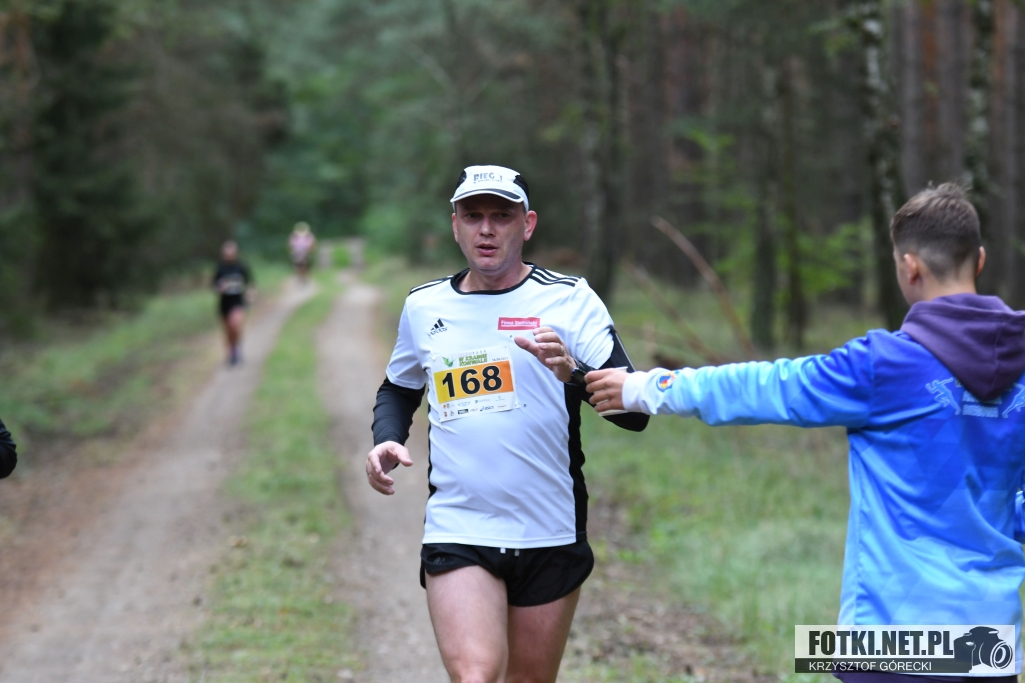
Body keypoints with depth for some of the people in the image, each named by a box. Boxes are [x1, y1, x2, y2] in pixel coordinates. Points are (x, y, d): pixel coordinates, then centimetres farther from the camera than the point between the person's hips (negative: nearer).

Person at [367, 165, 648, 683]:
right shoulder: (423, 307, 7)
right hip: (456, 532, 0)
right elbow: (398, 389, 26)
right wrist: (387, 441, 5)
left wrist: (573, 372, -28)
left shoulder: (569, 299, -2)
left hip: (551, 537, 0)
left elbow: (635, 411, -9)